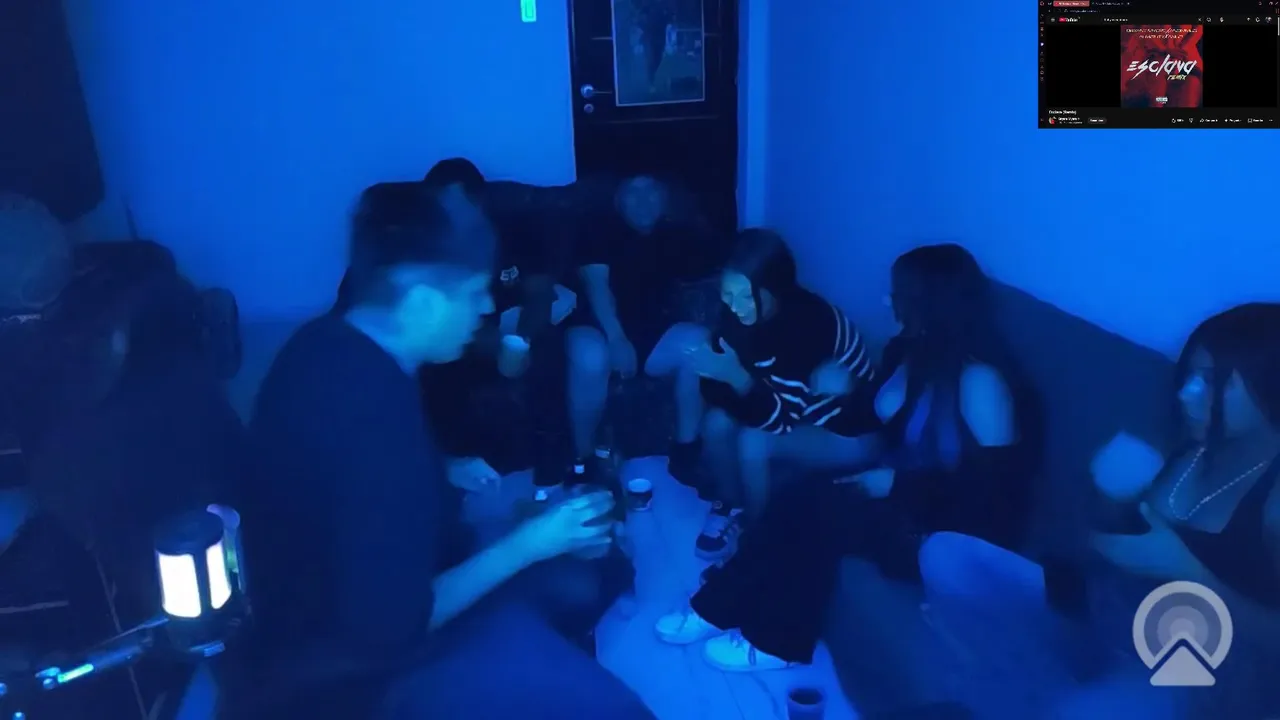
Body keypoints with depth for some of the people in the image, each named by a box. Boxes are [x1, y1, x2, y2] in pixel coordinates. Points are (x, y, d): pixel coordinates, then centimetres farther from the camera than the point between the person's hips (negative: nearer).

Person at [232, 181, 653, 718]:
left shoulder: (328, 344, -3)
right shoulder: (370, 406, -33)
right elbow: (391, 627, -28)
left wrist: (445, 477, 9)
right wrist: (527, 544, -20)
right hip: (355, 668, -9)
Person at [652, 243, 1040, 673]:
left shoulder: (978, 379, -22)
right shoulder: (907, 351, 4)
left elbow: (991, 485, -22)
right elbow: (877, 425, 16)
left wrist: (895, 485, -22)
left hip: (962, 530, -8)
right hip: (903, 494, 8)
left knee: (817, 511, -23)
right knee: (797, 498, -15)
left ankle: (775, 641, -5)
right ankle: (720, 608, -5)